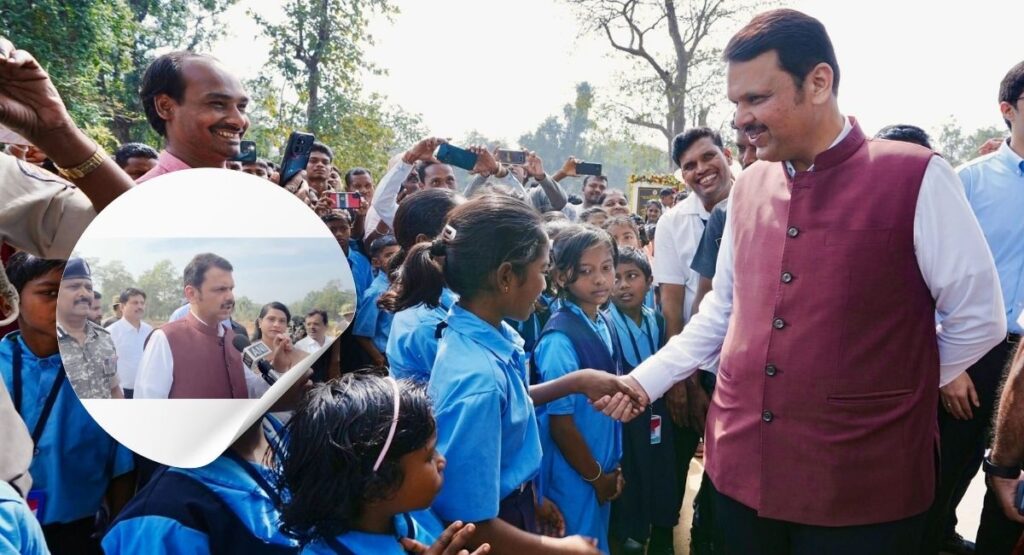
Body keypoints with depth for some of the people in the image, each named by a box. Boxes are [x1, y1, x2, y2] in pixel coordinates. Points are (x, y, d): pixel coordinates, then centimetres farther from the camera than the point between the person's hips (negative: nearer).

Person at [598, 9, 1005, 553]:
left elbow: (979, 317, -4)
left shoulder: (915, 177, -10)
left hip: (860, 485, -4)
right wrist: (643, 381, 7)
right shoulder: (748, 187, 7)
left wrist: (895, 389, 3)